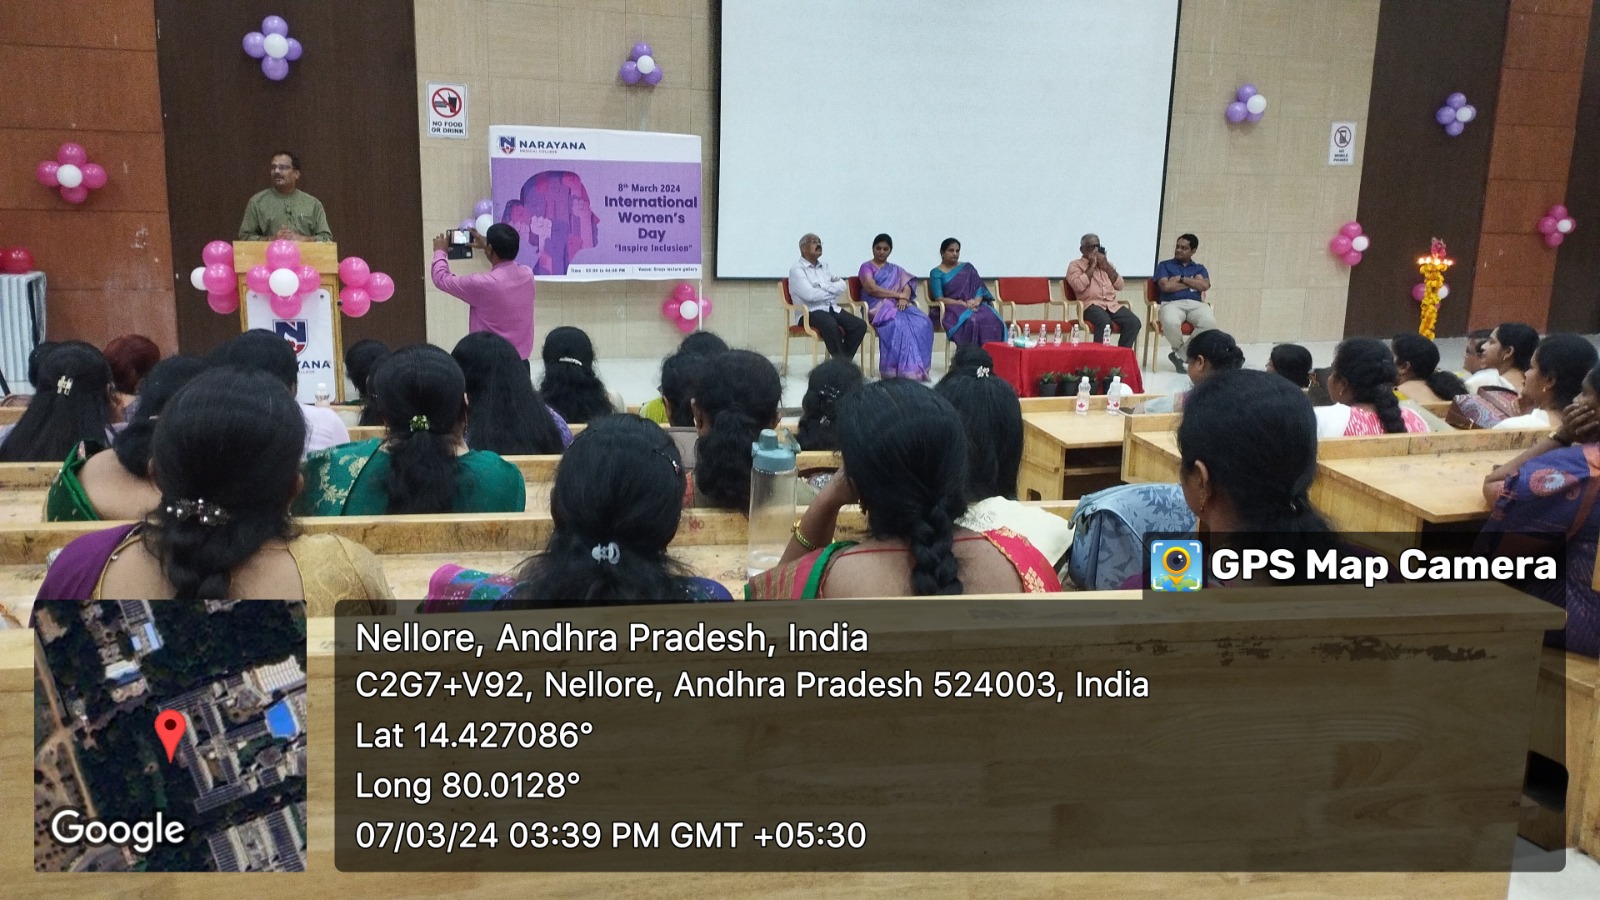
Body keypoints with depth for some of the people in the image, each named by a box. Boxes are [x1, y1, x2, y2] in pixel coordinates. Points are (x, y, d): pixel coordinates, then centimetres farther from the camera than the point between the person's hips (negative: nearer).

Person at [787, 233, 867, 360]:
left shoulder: (825, 266, 23)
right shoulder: (797, 269, 0)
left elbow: (842, 286, 11)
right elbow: (810, 295, -15)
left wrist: (826, 287, -8)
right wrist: (833, 291, -1)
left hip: (833, 309, 7)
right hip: (811, 312, -7)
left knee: (860, 325, -16)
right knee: (831, 326, -37)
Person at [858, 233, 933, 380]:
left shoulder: (896, 270, 28)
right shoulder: (867, 267, 12)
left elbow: (907, 287, 11)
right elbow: (872, 289, -6)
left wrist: (904, 298, -13)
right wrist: (898, 294, -9)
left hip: (898, 305, 5)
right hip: (878, 307, -5)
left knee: (923, 323, -27)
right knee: (898, 324, -39)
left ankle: (917, 368, -31)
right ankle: (903, 369, -39)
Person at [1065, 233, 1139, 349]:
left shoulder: (1106, 263, 25)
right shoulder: (1075, 265, 8)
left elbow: (1119, 285, 13)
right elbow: (1078, 286, -11)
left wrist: (1106, 266, 3)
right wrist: (1092, 266, -4)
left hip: (1113, 304, 5)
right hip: (1091, 305, -5)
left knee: (1134, 322, -22)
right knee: (1104, 321, -38)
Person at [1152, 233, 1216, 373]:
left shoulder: (1199, 268, 24)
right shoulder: (1164, 265, 17)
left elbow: (1205, 286, 3)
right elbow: (1166, 286, -3)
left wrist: (1181, 279, 0)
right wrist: (1193, 283, 5)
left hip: (1196, 304, 3)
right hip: (1172, 303, -2)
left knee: (1209, 322, -33)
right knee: (1170, 323, -40)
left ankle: (1180, 354, -16)